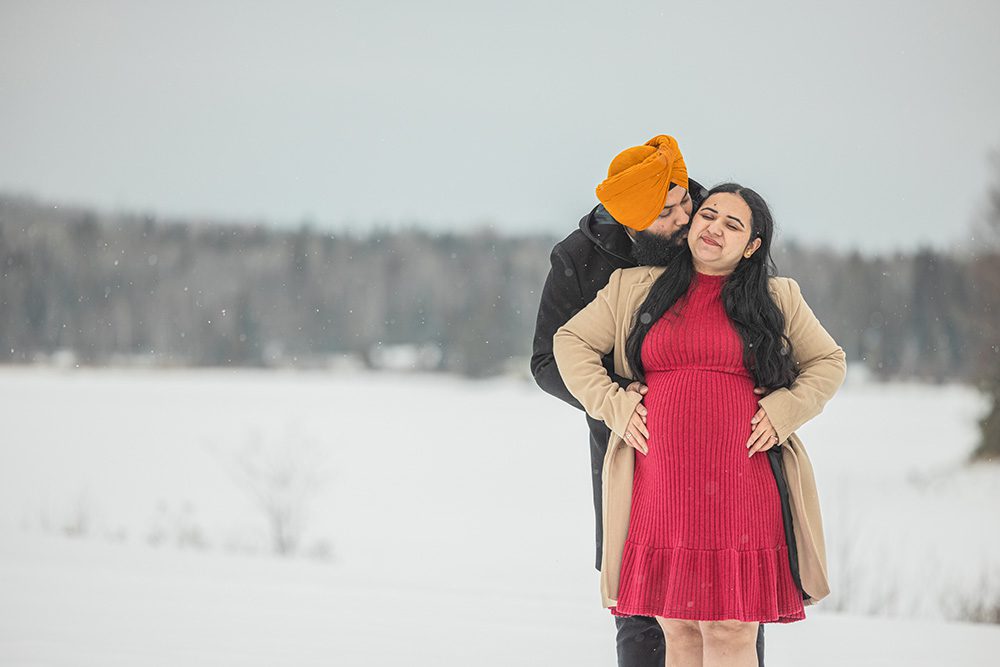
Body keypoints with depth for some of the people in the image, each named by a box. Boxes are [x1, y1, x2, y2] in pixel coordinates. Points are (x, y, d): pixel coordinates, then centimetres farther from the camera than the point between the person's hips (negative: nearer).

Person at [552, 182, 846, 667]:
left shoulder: (778, 299, 12)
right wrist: (613, 404, 5)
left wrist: (782, 411, 4)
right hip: (659, 493, 1)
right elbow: (571, 341, 18)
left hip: (742, 490, -1)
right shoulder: (634, 288, 13)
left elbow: (828, 363, 20)